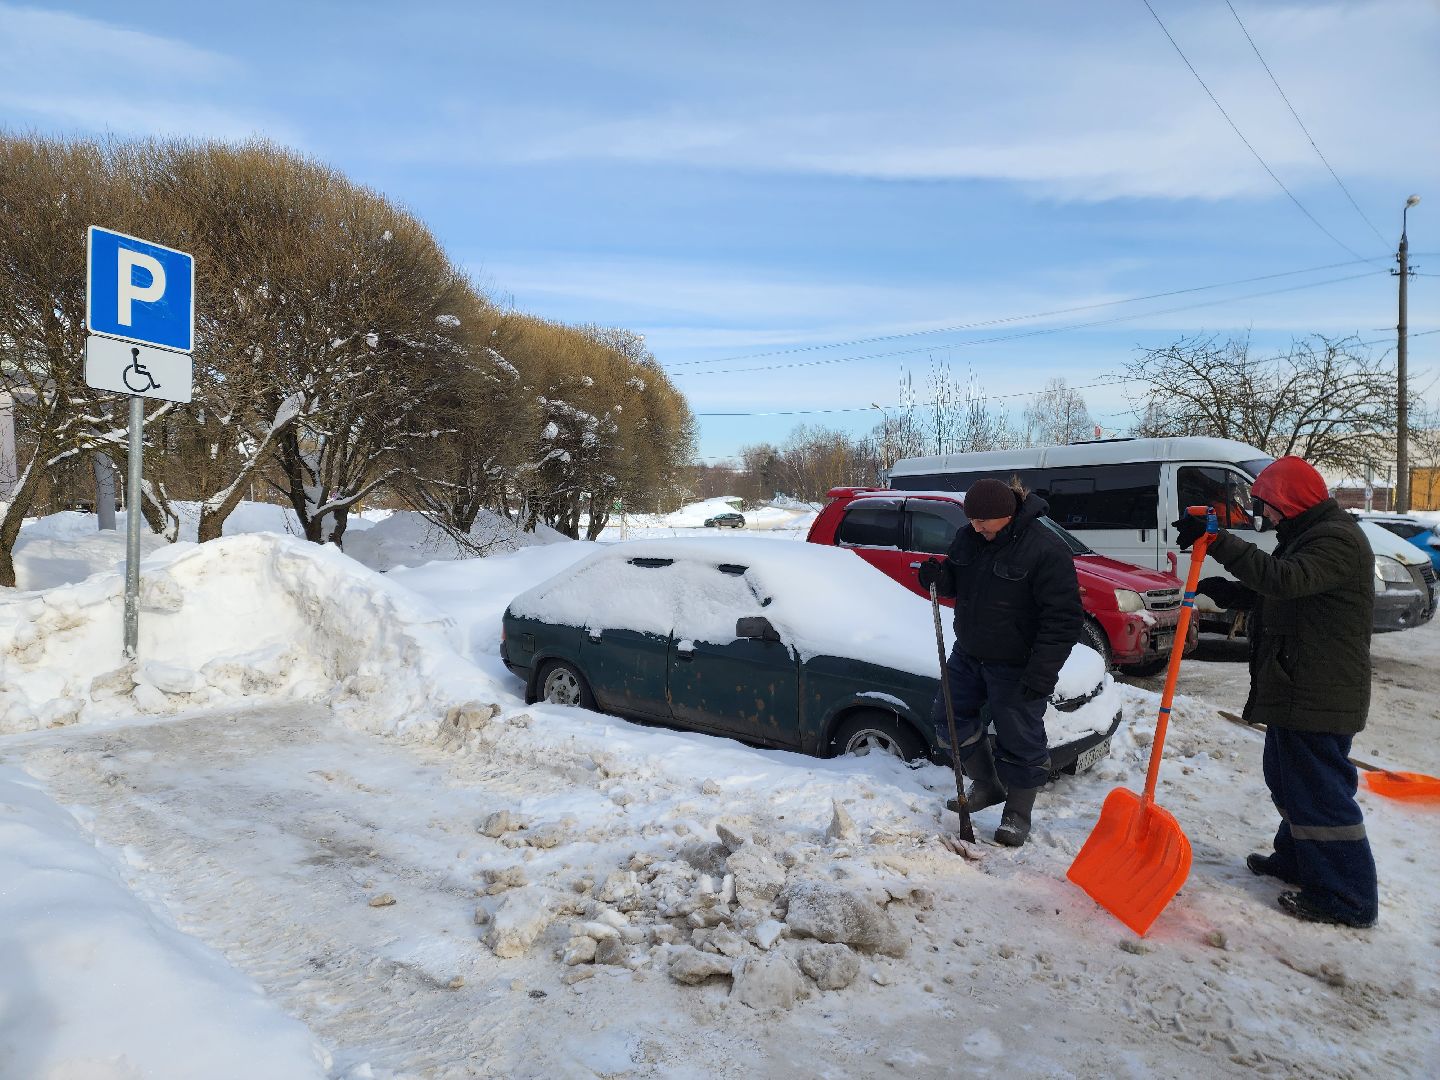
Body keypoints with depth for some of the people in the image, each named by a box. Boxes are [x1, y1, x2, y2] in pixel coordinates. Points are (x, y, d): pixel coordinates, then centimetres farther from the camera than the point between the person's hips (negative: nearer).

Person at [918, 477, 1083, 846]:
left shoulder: (1045, 550, -22)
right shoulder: (968, 538, 0)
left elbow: (1064, 617, -21)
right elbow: (956, 582, 15)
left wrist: (1043, 670, -25)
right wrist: (939, 577, -10)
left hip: (1016, 667, -7)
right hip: (968, 654, 7)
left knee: (1019, 740, 4)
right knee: (949, 716, 13)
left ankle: (1018, 814, 25)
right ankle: (987, 785, 32)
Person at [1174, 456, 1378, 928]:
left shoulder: (1337, 540, -17)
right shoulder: (1306, 536, 17)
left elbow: (1283, 579, -35)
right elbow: (1269, 596, 24)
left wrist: (1218, 542, -38)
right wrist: (1224, 591, 7)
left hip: (1319, 697, -11)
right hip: (1294, 691, 11)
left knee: (1319, 791, -4)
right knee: (1288, 780, 21)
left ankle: (1349, 898, 6)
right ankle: (1297, 860, 37)